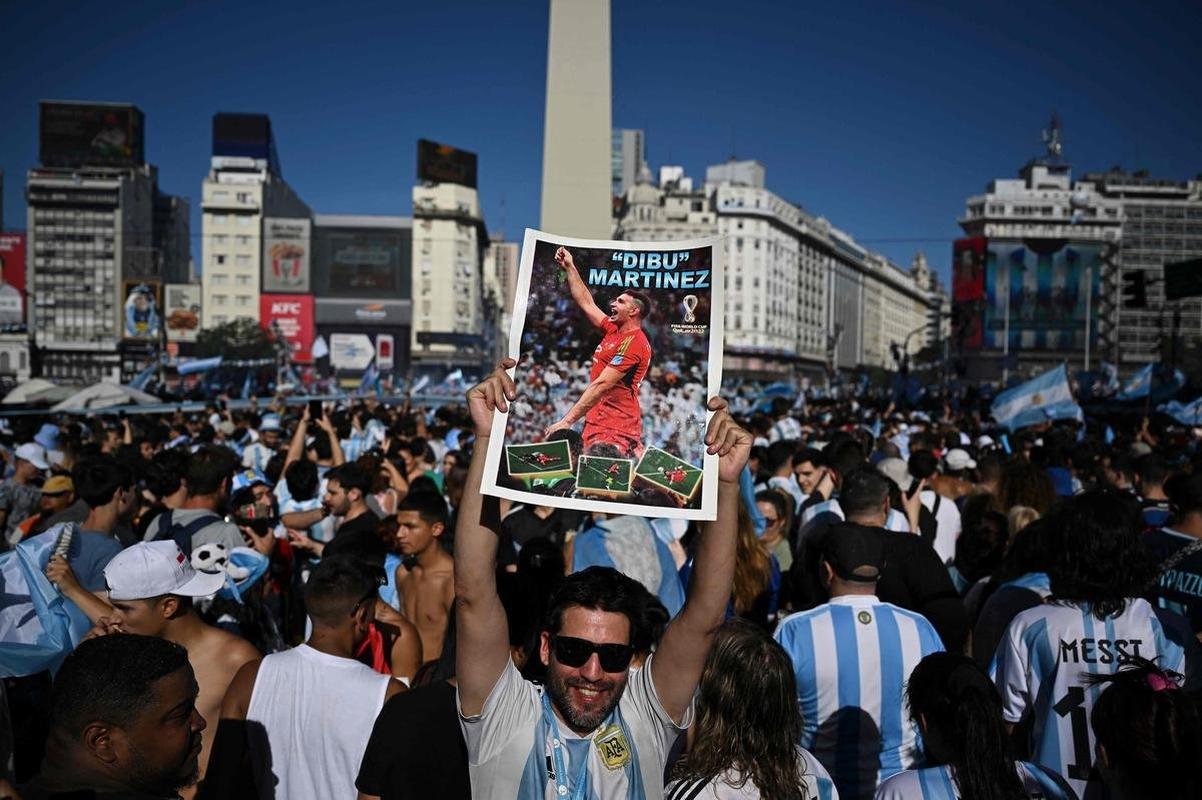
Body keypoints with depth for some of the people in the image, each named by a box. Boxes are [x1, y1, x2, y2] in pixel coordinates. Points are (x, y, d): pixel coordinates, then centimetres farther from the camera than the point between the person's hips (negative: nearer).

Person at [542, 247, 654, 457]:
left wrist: (567, 421, -22)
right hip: (599, 422, 9)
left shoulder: (634, 342, -12)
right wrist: (570, 267, 30)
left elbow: (601, 385, -19)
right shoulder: (614, 330, 16)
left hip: (614, 430, -9)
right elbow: (586, 303, 29)